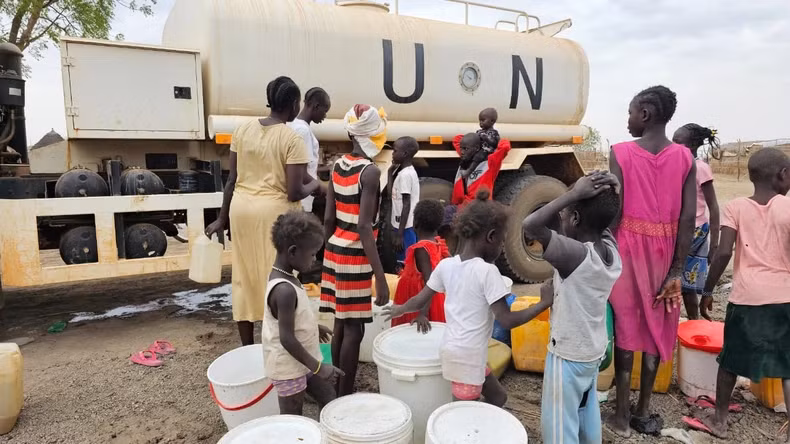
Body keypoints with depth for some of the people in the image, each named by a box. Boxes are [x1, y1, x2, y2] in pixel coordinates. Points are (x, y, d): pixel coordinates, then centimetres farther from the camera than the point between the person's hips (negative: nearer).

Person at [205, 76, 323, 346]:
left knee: (245, 278, 13)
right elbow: (294, 193, -16)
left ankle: (246, 347, 26)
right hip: (275, 211, -5)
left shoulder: (243, 130, 4)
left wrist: (222, 218, 15)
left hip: (241, 208, 6)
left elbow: (232, 179, 7)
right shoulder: (292, 139, -11)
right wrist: (314, 186, 5)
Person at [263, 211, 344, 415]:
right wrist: (318, 366, -22)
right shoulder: (284, 290, -30)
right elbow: (287, 339, -29)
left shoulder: (285, 278, 0)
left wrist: (314, 327, 26)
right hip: (289, 367, -9)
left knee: (328, 399, 19)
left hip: (302, 362, 9)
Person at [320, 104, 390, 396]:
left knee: (340, 323, 16)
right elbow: (364, 226, -21)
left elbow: (328, 219, 10)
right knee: (354, 328, 2)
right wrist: (380, 277, -21)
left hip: (335, 249, 8)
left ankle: (337, 391, 29)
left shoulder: (338, 166, 8)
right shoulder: (370, 171, -15)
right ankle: (345, 398, 12)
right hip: (355, 255, -8)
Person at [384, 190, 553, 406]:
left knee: (498, 397, 24)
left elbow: (419, 301, 7)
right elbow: (507, 320, -18)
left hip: (451, 350, 8)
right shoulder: (487, 271, -17)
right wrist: (544, 302, -10)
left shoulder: (446, 265, 1)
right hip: (468, 356, -8)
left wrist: (400, 309, 26)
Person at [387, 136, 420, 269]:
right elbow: (391, 193, 14)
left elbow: (406, 205, -21)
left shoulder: (405, 174, -19)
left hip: (405, 228, -10)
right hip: (403, 226, 10)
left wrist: (400, 234, -21)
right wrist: (391, 171, 8)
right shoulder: (403, 171, 10)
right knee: (402, 263, 16)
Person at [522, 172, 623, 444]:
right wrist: (607, 196, -8)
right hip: (593, 350, 8)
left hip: (567, 355, -8)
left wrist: (574, 193, -32)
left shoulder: (576, 255, -29)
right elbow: (602, 221, 13)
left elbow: (530, 225, -39)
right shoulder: (610, 248, -7)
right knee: (587, 415, 26)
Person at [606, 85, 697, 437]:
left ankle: (622, 415, 16)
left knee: (625, 327, 7)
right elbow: (688, 217, -4)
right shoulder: (685, 157, -1)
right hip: (664, 250, 3)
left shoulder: (621, 153, -9)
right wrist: (677, 269, 0)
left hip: (628, 246, -2)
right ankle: (644, 412, 25)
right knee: (655, 328, 13)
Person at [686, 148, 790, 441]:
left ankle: (719, 420, 28)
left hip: (746, 297, 0)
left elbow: (723, 253, -10)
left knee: (730, 360, 15)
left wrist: (708, 291, -1)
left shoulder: (735, 208, -2)